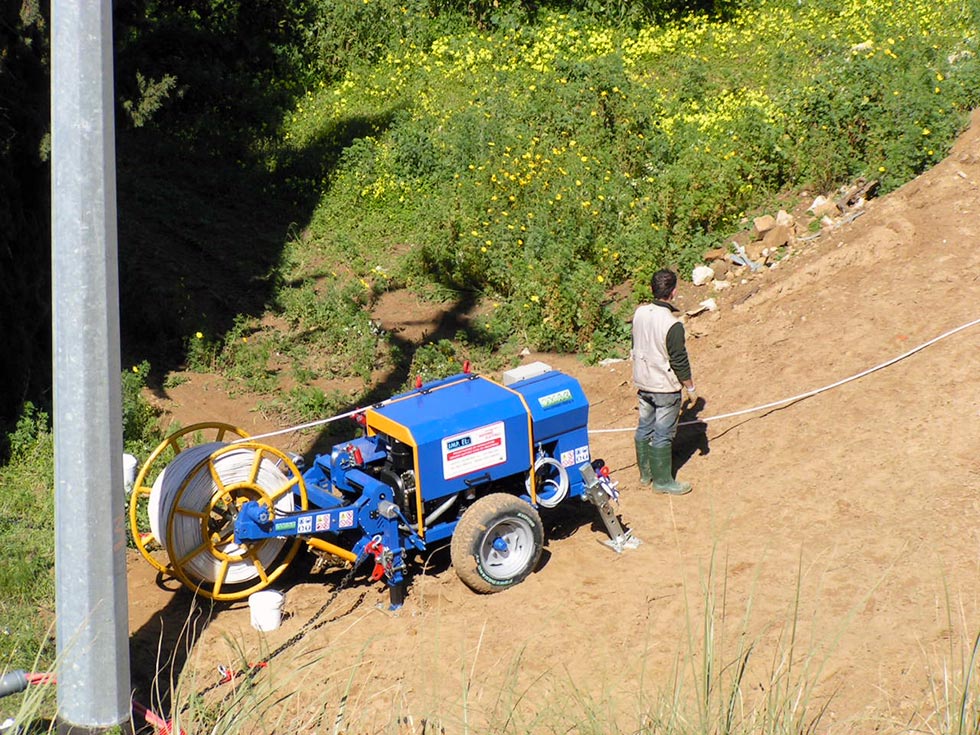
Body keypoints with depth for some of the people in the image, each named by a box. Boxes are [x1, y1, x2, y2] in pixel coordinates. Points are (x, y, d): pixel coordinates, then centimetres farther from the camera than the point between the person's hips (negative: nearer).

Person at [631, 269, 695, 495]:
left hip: (642, 382, 7)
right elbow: (679, 361, -19)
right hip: (665, 387, -7)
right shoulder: (672, 325, -26)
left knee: (644, 427, 18)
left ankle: (645, 473, 31)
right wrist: (690, 386, -5)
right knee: (663, 435, 5)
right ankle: (662, 480, 16)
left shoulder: (640, 313, -5)